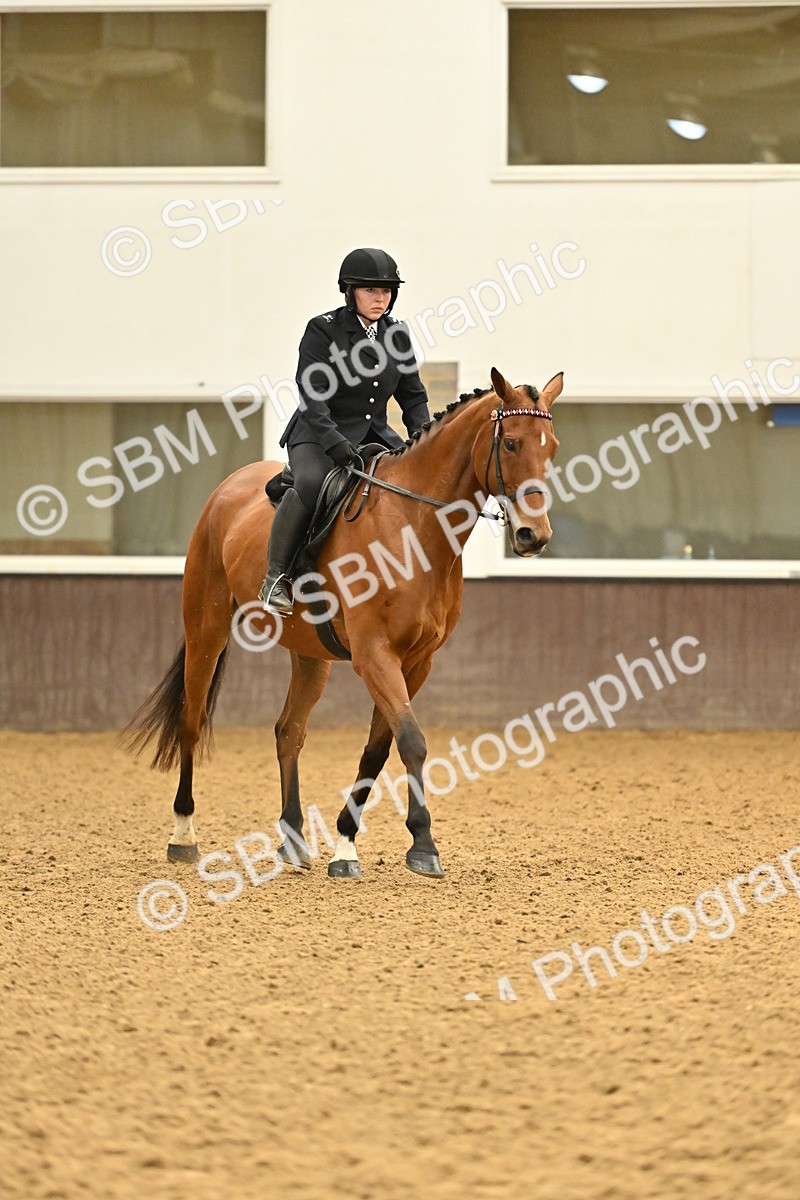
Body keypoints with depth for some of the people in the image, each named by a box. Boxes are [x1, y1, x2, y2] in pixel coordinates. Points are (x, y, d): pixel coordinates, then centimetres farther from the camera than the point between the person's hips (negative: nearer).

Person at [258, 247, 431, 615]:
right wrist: (337, 445, -28)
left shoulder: (397, 335, 8)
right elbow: (312, 399, -15)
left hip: (376, 437, 6)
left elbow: (413, 396, 13)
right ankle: (276, 578, -23)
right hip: (317, 437, -6)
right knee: (311, 484, -36)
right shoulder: (322, 330, -8)